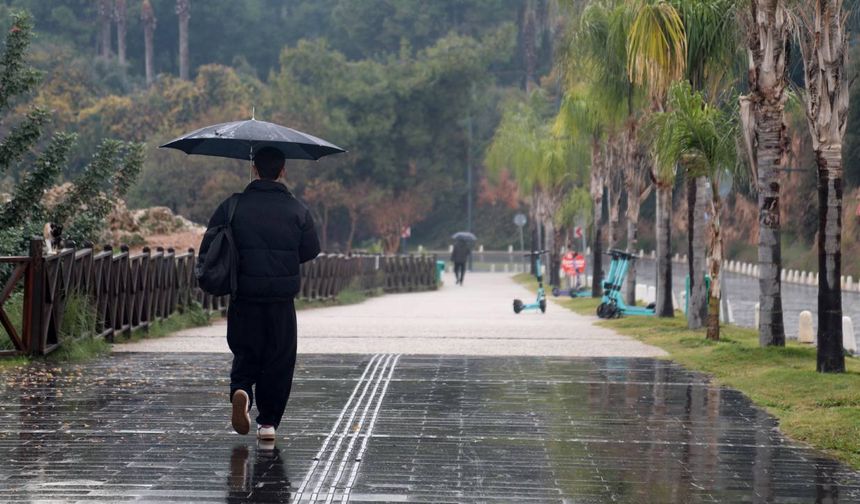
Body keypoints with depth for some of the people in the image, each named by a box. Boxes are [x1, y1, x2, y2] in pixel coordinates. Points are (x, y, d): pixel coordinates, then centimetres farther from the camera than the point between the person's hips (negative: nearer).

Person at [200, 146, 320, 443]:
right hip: (282, 299, 0)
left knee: (245, 354, 14)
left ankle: (241, 390, -16)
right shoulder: (297, 210, -1)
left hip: (243, 297, 0)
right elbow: (311, 250, 3)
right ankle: (268, 422, 8)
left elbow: (208, 249, -2)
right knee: (279, 359, 9)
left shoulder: (233, 207, -2)